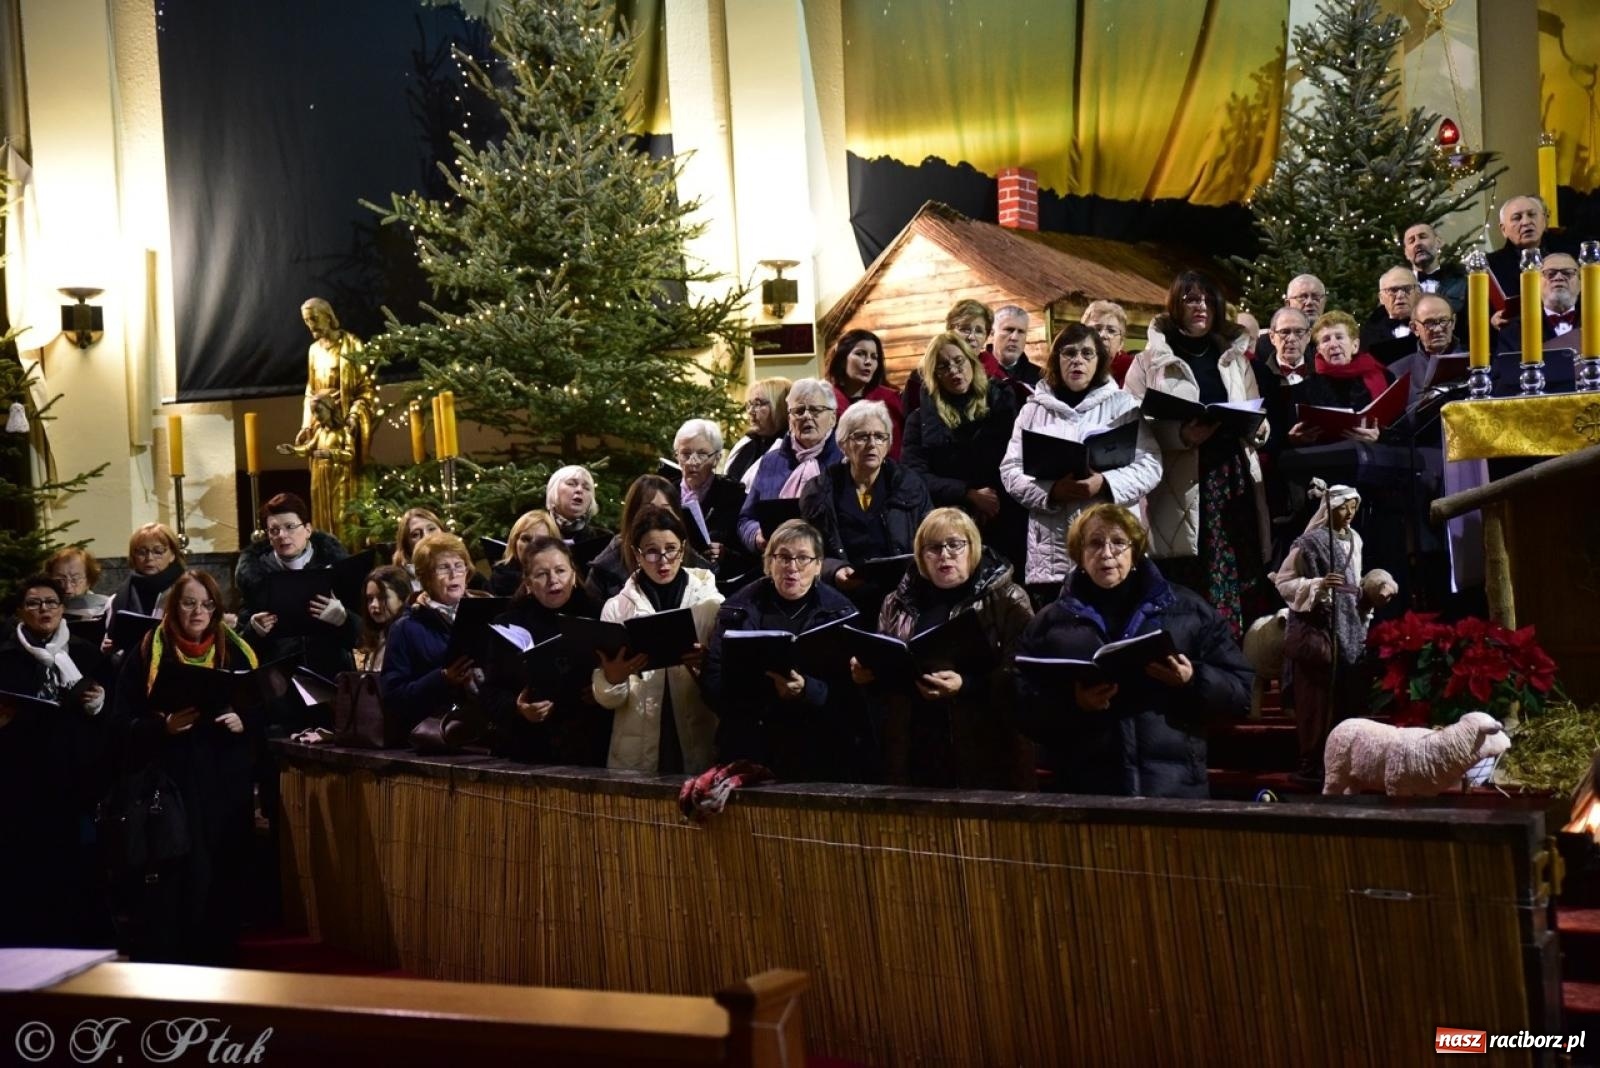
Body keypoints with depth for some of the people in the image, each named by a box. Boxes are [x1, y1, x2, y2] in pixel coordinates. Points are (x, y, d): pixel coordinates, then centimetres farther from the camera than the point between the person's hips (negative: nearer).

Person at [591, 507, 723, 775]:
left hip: (698, 751, -1)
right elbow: (606, 699, 2)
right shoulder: (616, 607, 3)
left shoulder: (711, 603, -1)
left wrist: (708, 665, -20)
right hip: (635, 755, 1)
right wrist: (613, 678, -19)